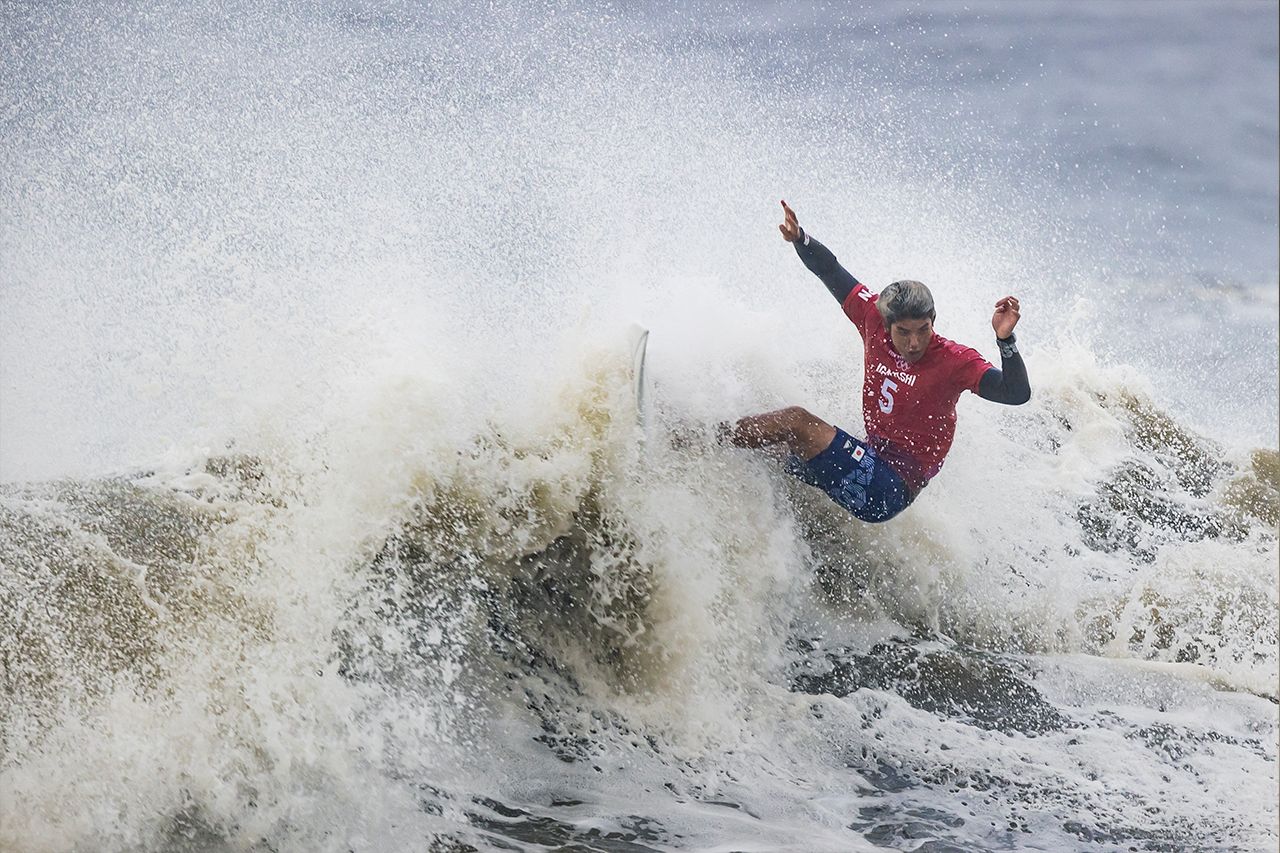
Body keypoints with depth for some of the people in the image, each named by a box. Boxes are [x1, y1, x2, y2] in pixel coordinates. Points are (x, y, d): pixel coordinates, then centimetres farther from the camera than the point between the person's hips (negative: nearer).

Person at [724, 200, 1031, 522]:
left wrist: (1006, 341, -42)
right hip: (875, 460, 7)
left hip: (891, 489, -7)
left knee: (797, 422, -13)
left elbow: (1017, 394, -27)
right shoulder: (875, 318, -2)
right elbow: (830, 270, 7)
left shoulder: (954, 361, -17)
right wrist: (799, 239, -9)